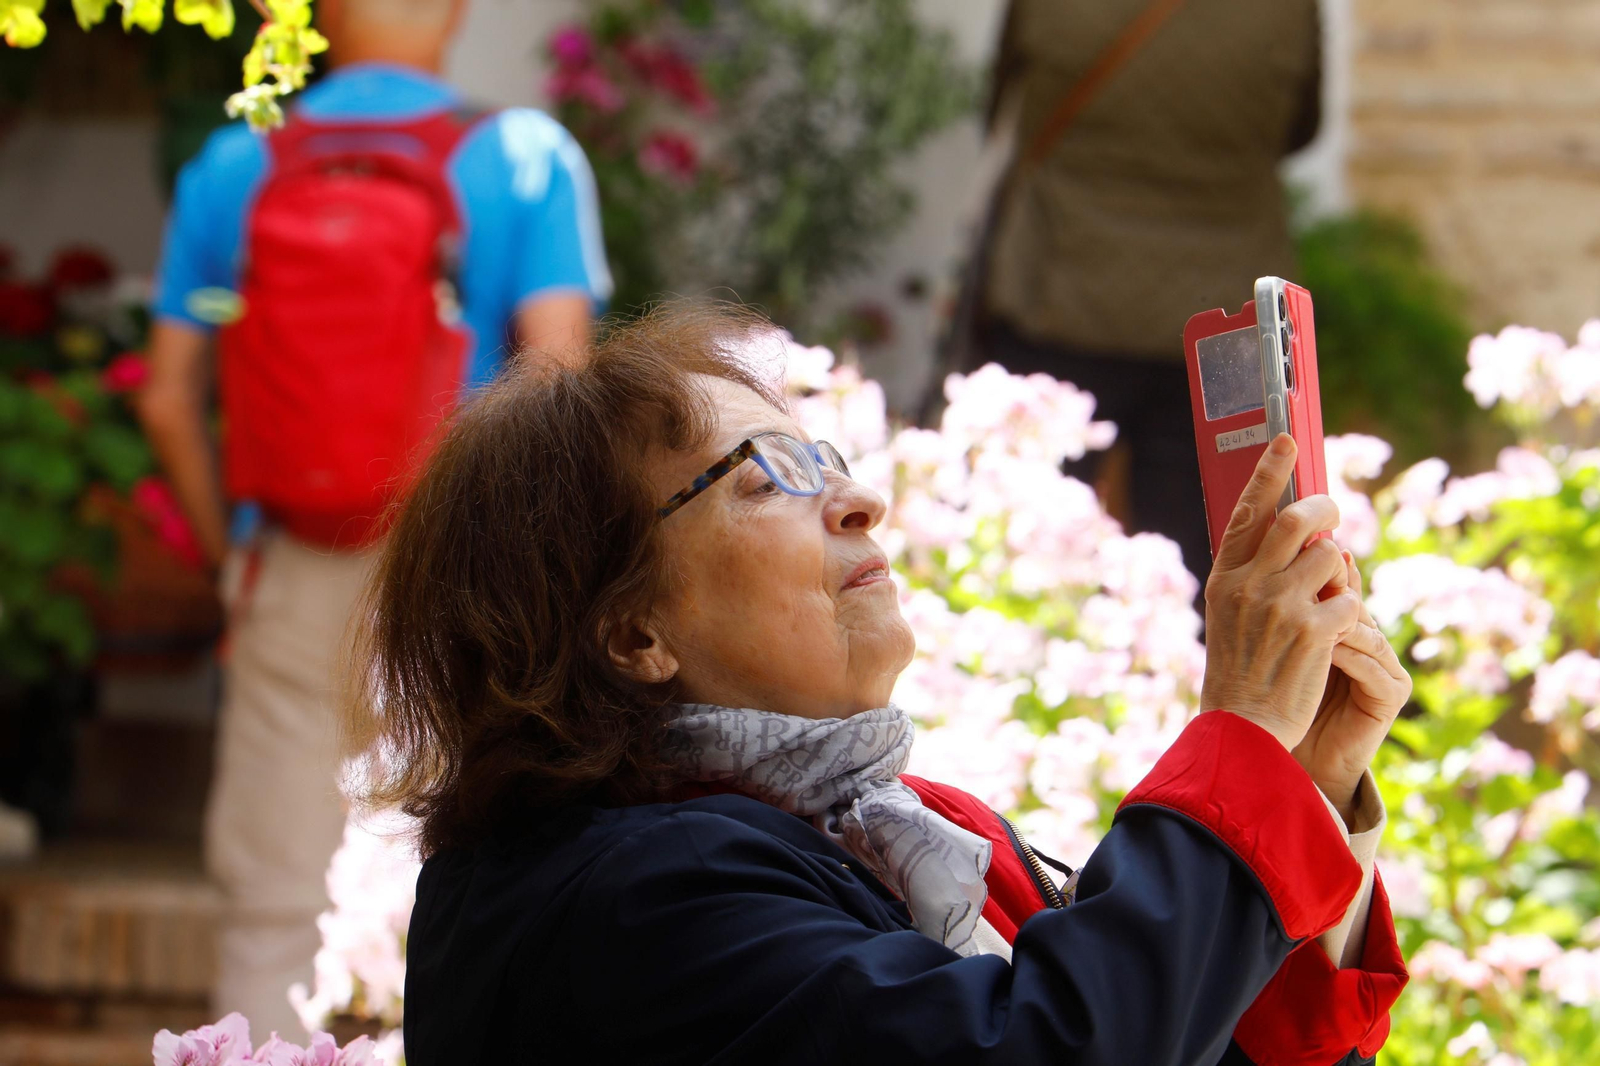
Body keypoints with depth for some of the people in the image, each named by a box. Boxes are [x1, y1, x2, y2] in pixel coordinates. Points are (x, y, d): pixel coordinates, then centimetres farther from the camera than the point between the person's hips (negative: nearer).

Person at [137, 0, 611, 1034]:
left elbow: (169, 401, 3)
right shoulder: (522, 158, -5)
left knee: (275, 908, 10)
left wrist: (230, 553, 14)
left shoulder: (233, 168, 3)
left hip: (292, 587, 2)